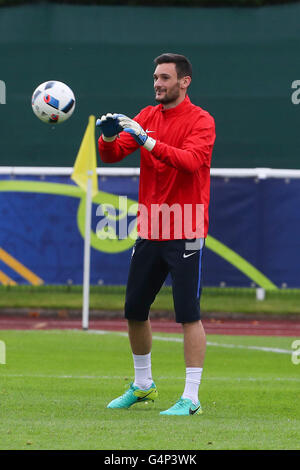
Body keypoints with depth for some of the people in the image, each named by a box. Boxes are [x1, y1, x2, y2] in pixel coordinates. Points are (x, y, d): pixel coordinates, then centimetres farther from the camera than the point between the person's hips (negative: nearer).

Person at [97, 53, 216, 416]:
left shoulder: (201, 121, -7)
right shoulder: (148, 116, 10)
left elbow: (191, 160, -25)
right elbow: (112, 155, 3)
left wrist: (146, 140, -31)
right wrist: (109, 136, -19)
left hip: (185, 232, -6)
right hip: (149, 230, 6)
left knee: (188, 314, -9)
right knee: (134, 311, 11)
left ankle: (191, 399, -6)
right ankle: (142, 385, 29)